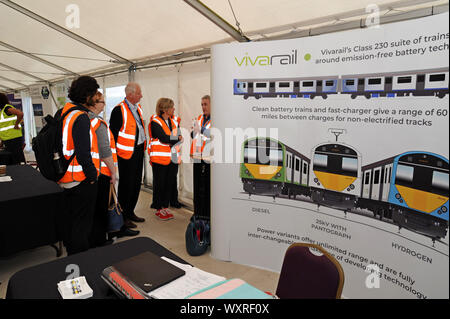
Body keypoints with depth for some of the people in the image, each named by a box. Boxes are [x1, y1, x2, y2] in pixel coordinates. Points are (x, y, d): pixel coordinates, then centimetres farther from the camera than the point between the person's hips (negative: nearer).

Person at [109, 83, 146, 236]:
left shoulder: (138, 107, 11)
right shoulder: (119, 110, -14)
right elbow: (113, 133, -14)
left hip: (139, 150, 8)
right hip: (126, 153, -8)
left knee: (136, 183, 15)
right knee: (126, 185, -1)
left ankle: (130, 212, 30)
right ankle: (123, 218, 11)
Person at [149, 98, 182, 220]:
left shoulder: (173, 121, 14)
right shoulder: (155, 122, -9)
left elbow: (179, 135, 9)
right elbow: (164, 138, -19)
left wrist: (170, 139, -11)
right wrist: (177, 138, -6)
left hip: (171, 157, 6)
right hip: (160, 158, -6)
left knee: (169, 183, 9)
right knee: (159, 184, 2)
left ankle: (165, 207, 21)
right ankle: (158, 209, 13)